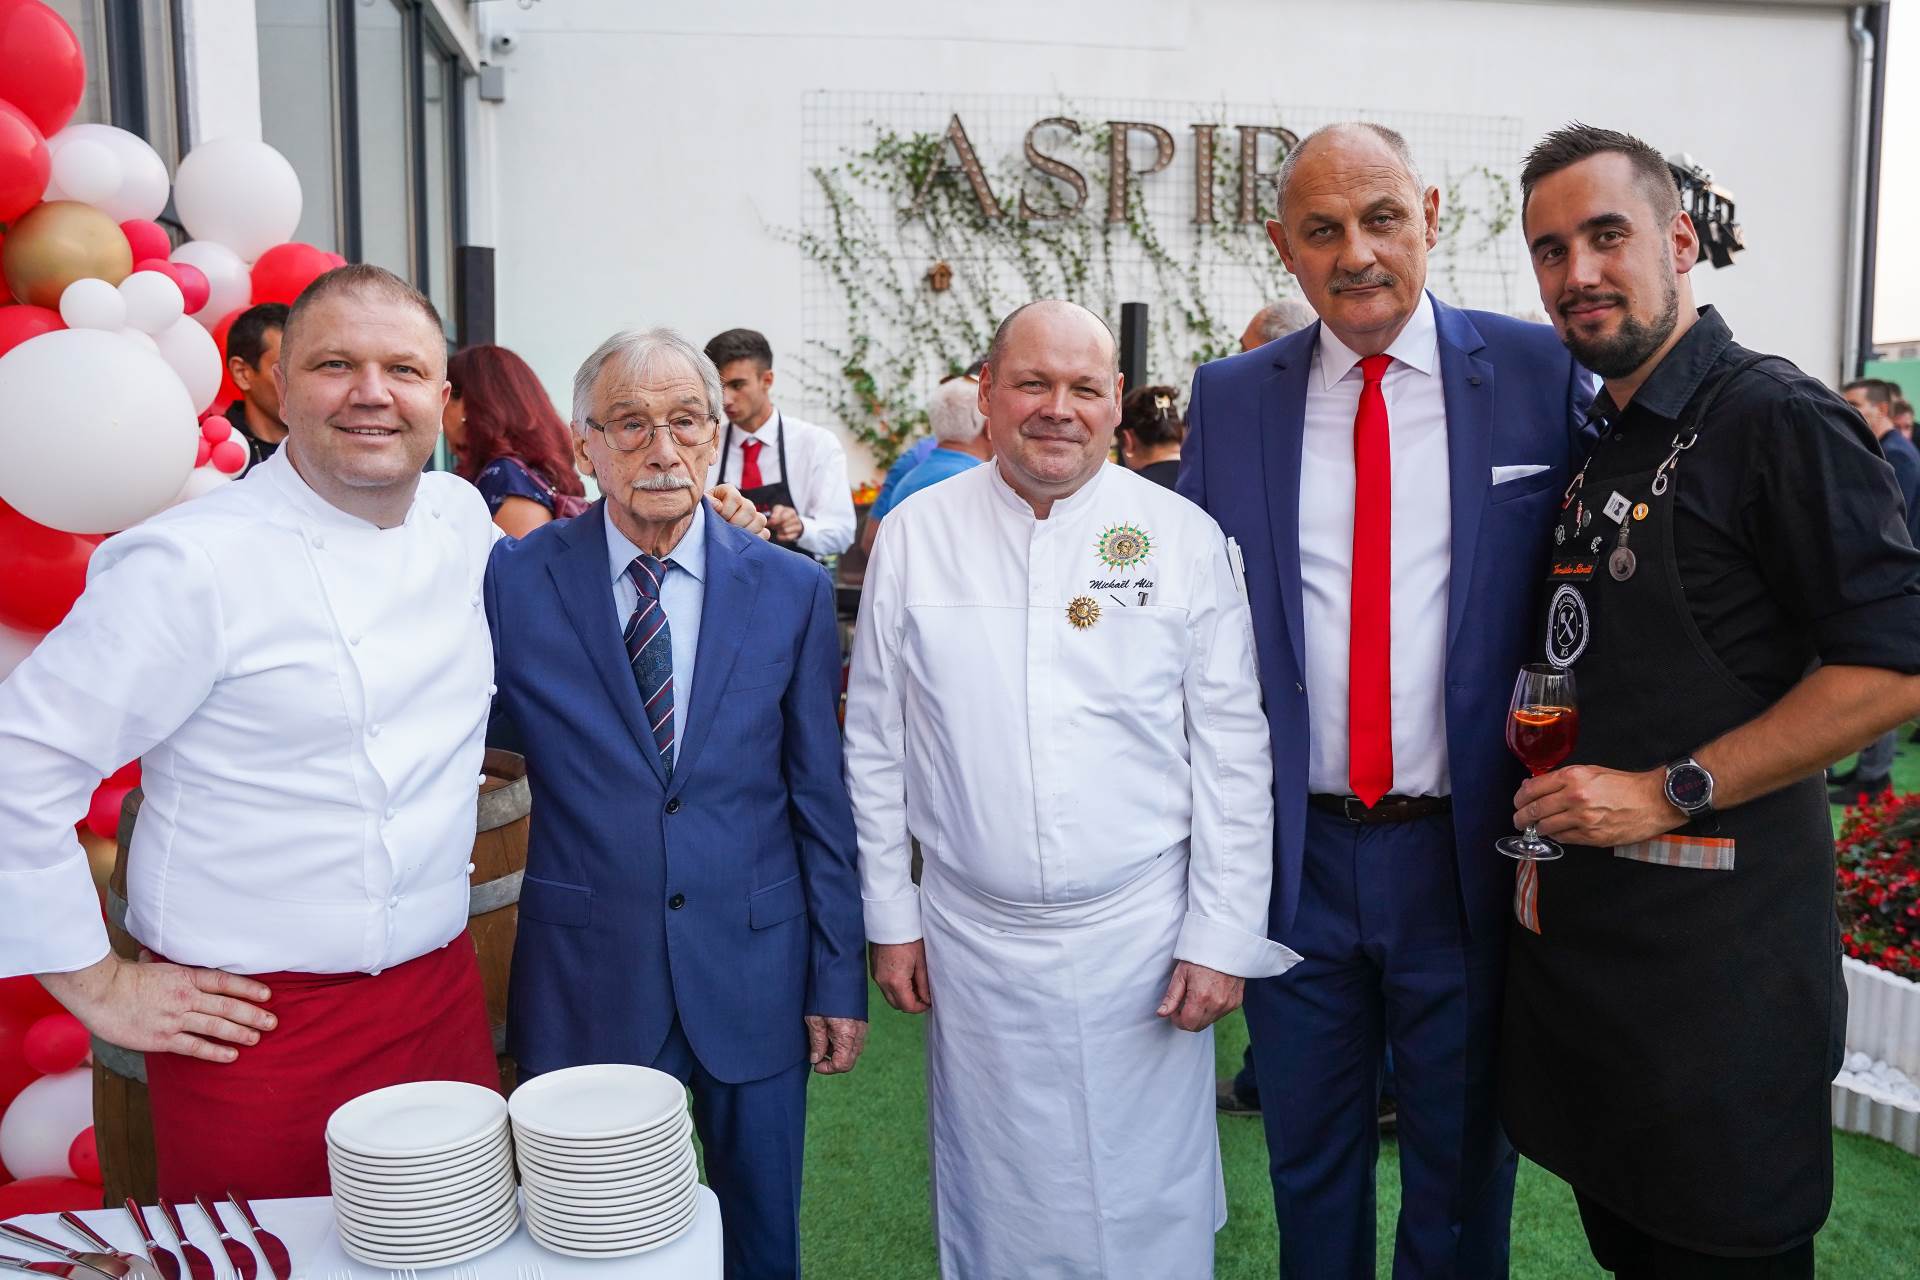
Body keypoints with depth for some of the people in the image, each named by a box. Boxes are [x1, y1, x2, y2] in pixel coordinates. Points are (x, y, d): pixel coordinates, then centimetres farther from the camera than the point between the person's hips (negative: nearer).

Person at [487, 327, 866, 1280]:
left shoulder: (791, 588, -3)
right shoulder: (515, 579, -6)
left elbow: (821, 797, 0)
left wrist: (840, 981, 0)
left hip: (753, 975, 1)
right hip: (587, 979, 0)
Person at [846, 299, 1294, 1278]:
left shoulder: (1185, 537, -5)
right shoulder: (915, 534, -2)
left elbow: (1232, 750, -3)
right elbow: (875, 744, 3)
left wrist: (1221, 937, -4)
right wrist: (890, 917, 4)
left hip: (1141, 935, -1)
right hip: (972, 939, 1)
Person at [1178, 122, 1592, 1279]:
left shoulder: (1541, 375, -4)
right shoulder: (1231, 398, 1)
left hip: (1467, 854, -1)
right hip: (1295, 856, 2)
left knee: (1463, 1171, 18)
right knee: (1309, 1165, 21)